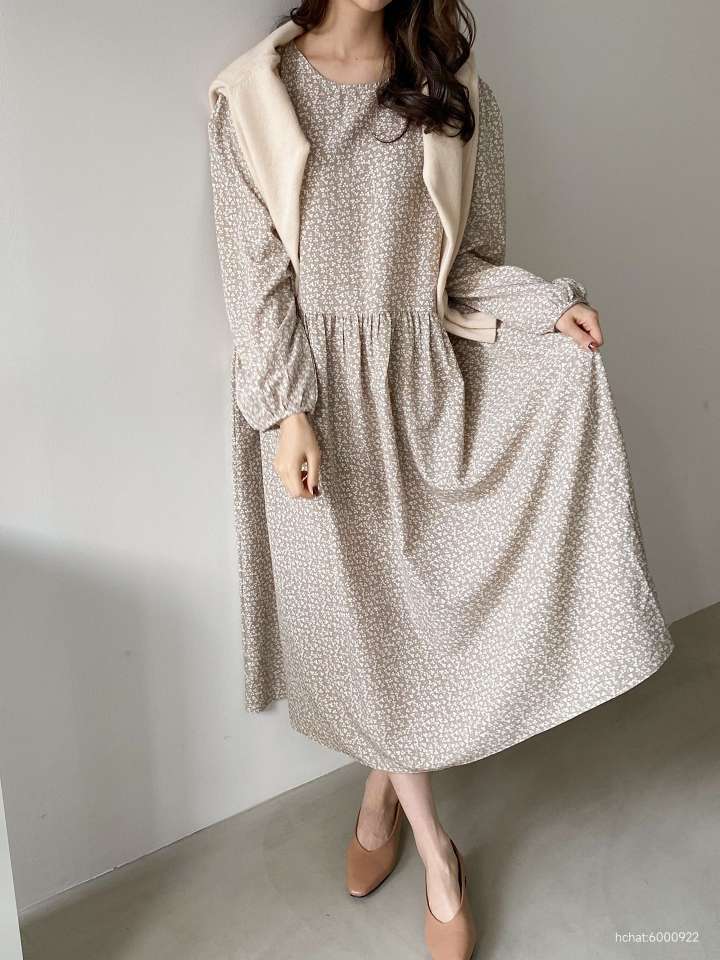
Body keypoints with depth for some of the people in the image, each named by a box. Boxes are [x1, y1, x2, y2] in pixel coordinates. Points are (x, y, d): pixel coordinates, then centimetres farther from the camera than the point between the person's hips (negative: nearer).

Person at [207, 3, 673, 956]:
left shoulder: (457, 93, 4)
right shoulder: (252, 96, -2)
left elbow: (469, 263, 5)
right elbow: (256, 272, -6)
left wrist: (547, 306, -13)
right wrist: (289, 410, -13)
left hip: (422, 383, 2)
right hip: (314, 389, -1)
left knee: (410, 598, 7)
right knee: (358, 610, 6)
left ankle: (382, 790, 36)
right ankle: (437, 854, 24)